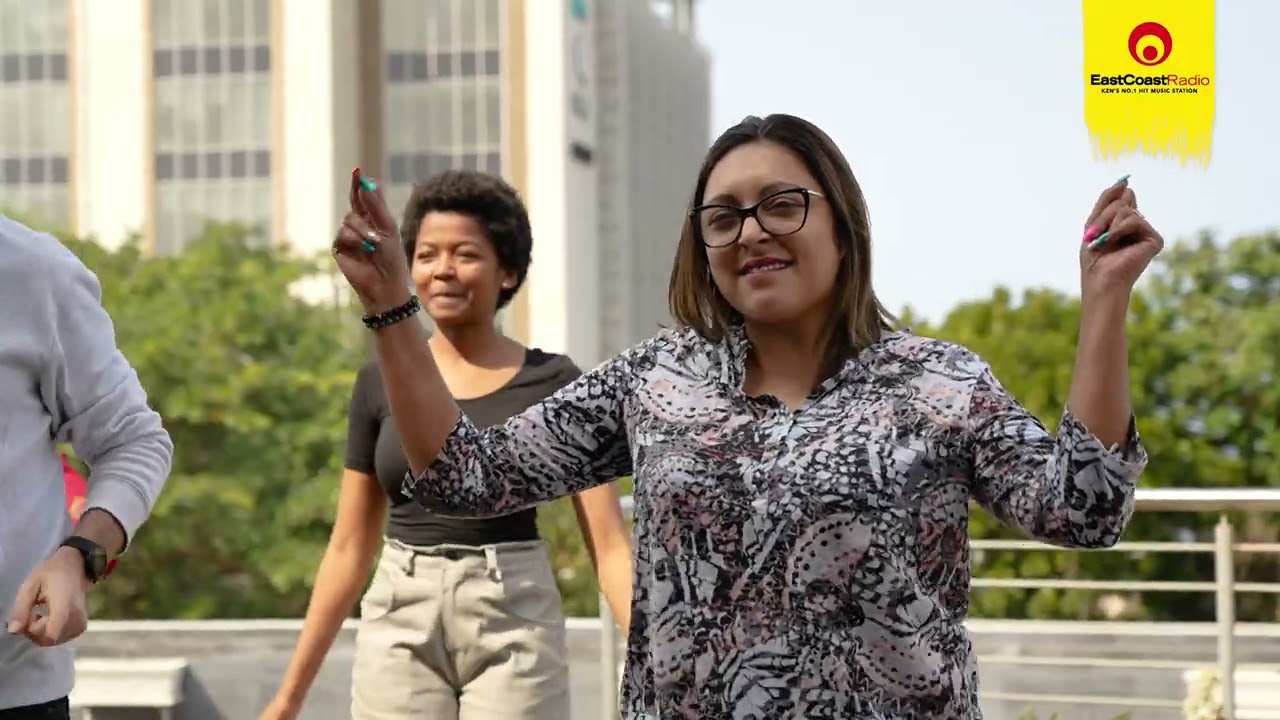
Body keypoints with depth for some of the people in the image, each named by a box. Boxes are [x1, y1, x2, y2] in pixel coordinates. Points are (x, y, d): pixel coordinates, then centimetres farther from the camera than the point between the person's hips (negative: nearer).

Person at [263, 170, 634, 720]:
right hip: (401, 627, 2)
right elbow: (349, 549, 10)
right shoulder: (380, 382, 6)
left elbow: (610, 544, -6)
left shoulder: (552, 382, -1)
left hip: (516, 629, -2)